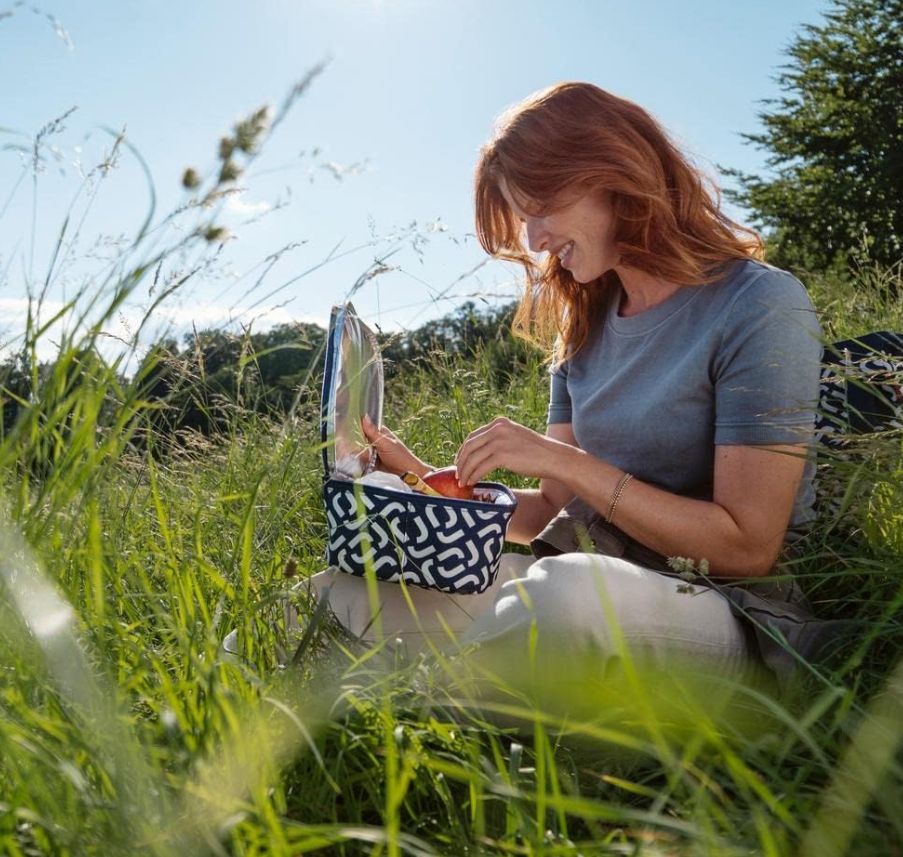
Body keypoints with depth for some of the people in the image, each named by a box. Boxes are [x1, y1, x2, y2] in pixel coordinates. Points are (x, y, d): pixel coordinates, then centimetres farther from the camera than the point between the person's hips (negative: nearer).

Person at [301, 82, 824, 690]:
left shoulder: (760, 305, -10)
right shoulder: (587, 323, 11)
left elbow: (748, 546, -14)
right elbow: (555, 508, 11)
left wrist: (563, 460, -17)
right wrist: (428, 482, -3)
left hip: (719, 605, -4)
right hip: (578, 576, 5)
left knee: (566, 595, -40)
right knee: (329, 597, -17)